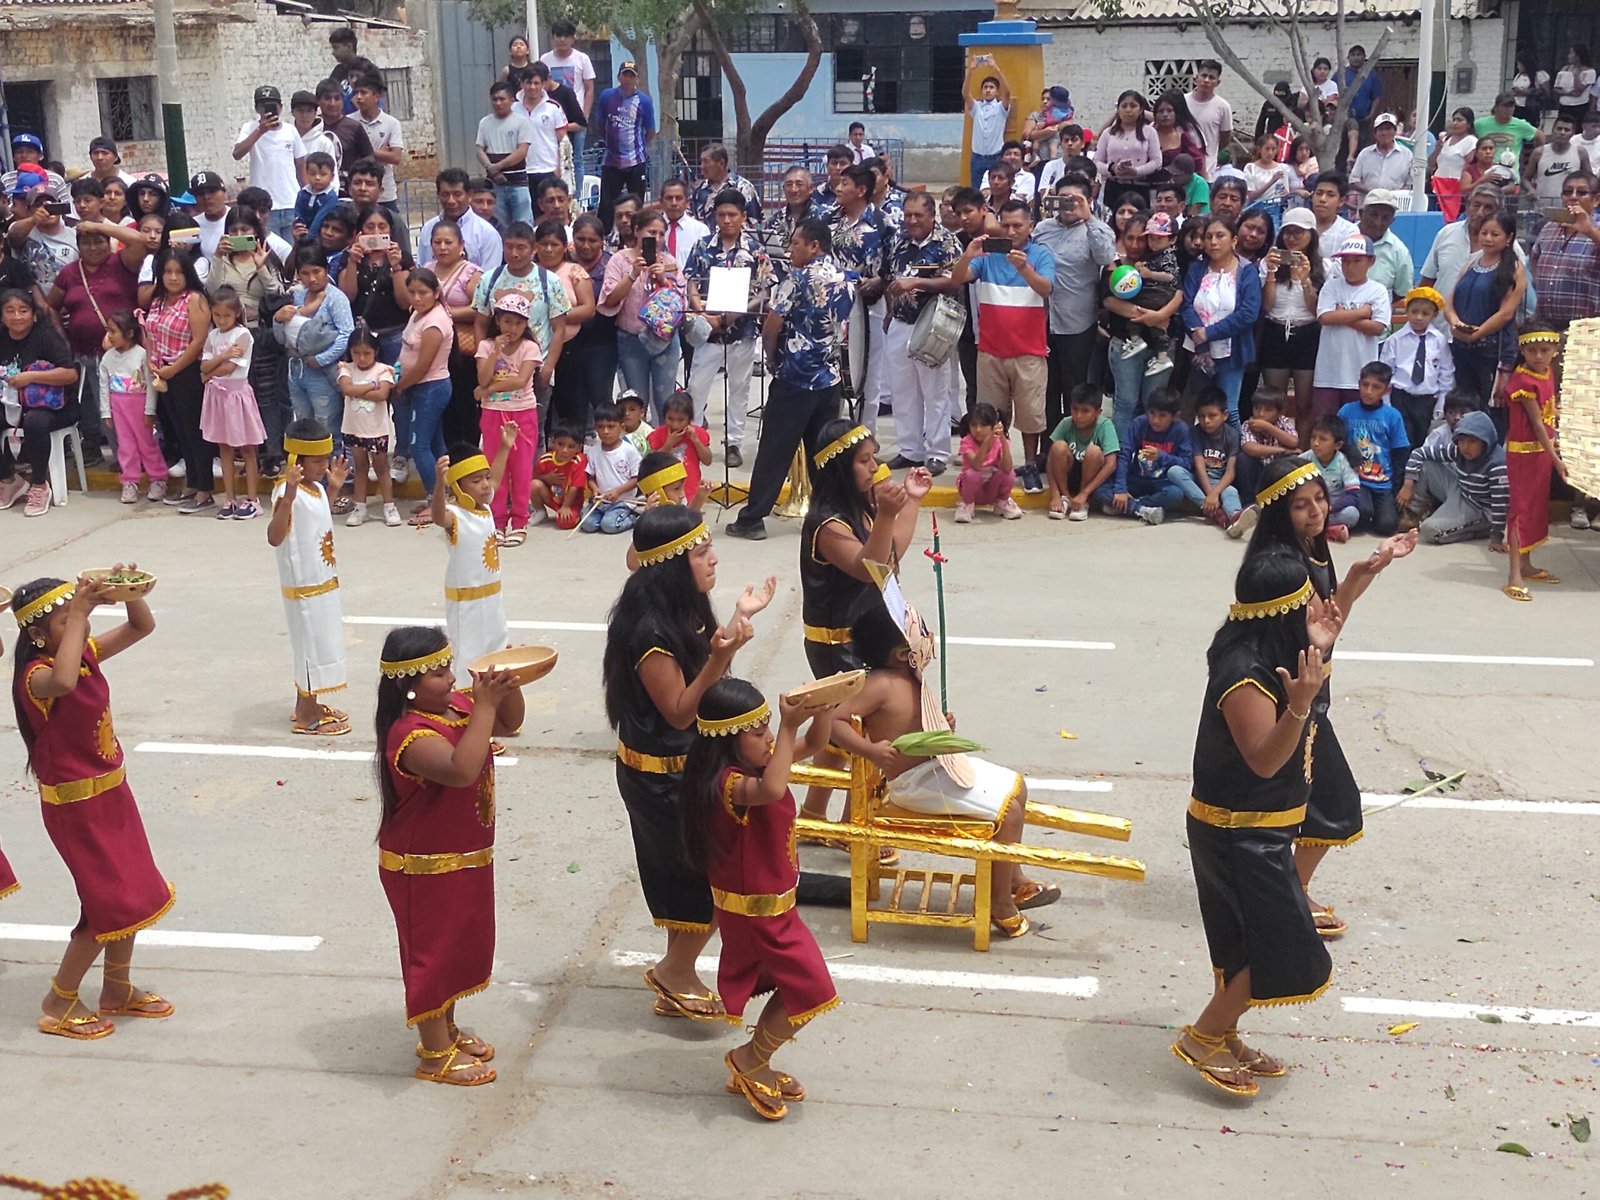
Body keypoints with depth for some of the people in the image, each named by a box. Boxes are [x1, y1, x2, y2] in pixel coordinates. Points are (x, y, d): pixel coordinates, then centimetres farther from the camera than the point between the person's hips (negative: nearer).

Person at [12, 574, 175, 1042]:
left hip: (110, 790, 8)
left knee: (135, 893, 17)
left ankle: (117, 990, 35)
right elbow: (63, 681, -50)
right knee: (113, 905, -2)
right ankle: (59, 1004, 16)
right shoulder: (37, 676, -24)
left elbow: (142, 627, 8)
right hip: (75, 804, -8)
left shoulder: (86, 652, -1)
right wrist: (78, 616, -41)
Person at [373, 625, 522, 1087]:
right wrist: (484, 706, -40)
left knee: (459, 946, 22)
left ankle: (447, 1030, 41)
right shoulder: (412, 736, -30)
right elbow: (461, 769, -46)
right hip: (424, 868, -9)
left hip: (465, 858, 9)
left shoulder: (456, 706, -2)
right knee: (432, 950, 6)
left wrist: (507, 685, -11)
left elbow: (509, 724, 9)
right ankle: (436, 1056, 21)